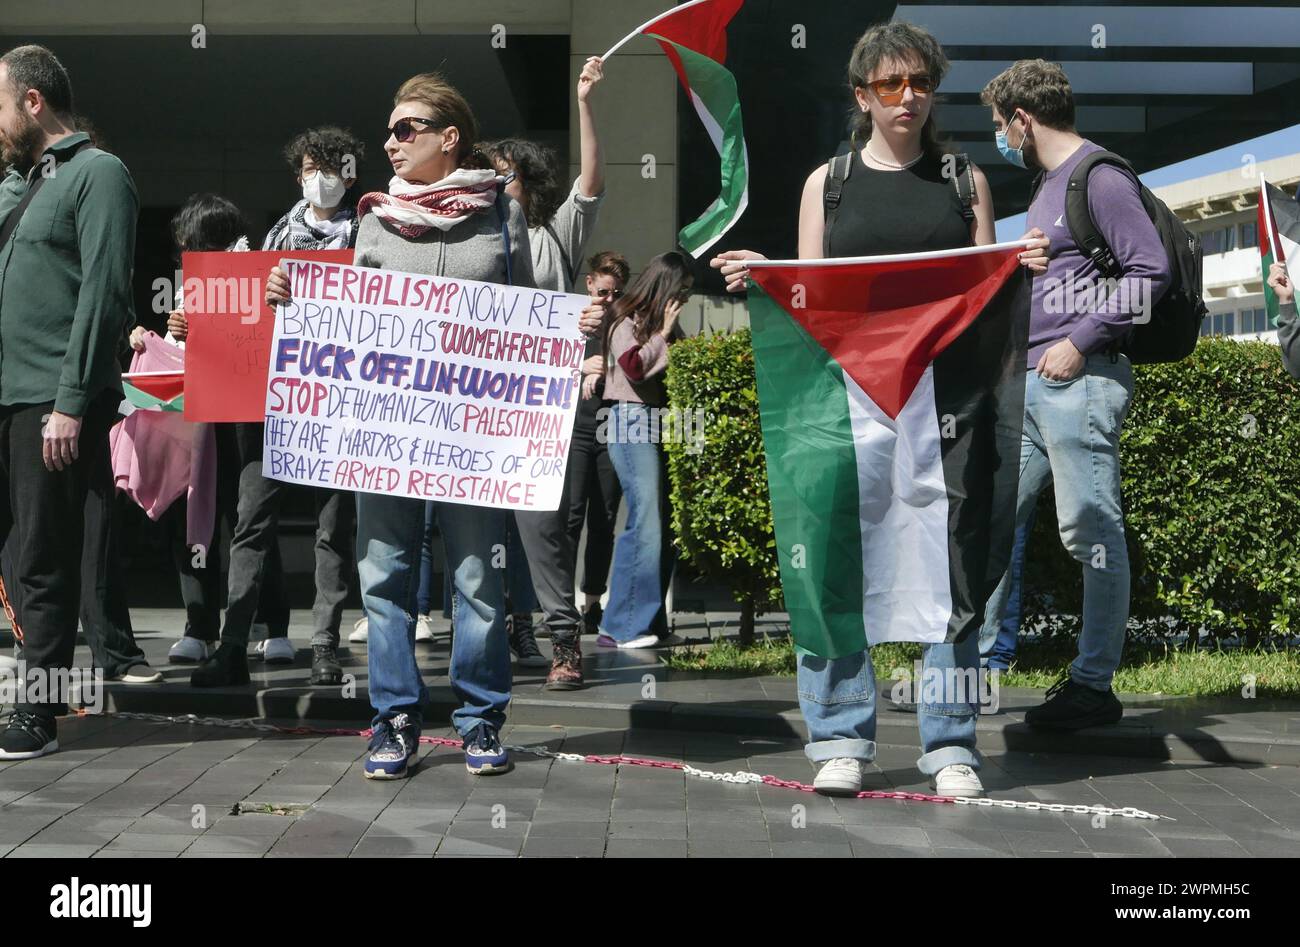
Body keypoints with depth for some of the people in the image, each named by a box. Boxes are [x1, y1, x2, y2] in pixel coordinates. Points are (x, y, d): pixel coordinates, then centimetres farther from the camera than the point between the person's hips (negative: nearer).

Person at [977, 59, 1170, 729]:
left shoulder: (1101, 177, -8)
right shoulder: (1048, 184, 20)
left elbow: (1151, 270, -16)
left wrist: (1080, 341, -17)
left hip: (1079, 381, -10)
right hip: (1029, 384, 10)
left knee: (1090, 531, -5)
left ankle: (1093, 685, 1)